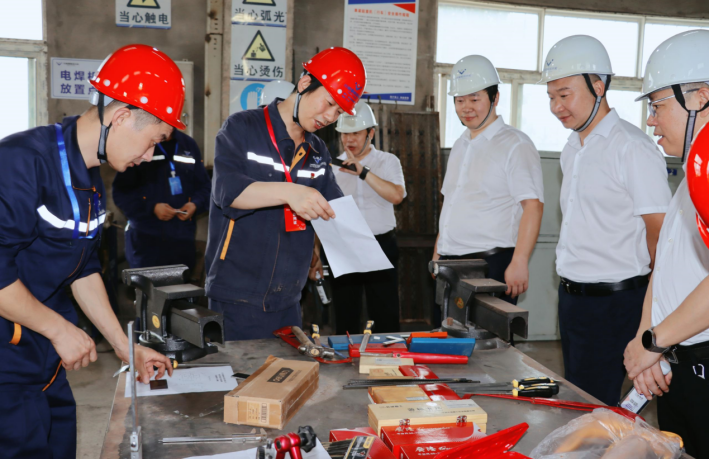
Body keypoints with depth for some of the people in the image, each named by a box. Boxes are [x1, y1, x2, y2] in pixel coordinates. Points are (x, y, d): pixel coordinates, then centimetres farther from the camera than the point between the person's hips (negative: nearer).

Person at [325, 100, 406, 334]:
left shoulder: (387, 161, 4)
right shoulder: (333, 167, 8)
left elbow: (397, 196, -14)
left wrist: (363, 172, -21)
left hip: (381, 245, -1)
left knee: (386, 319, 0)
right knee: (345, 319, 7)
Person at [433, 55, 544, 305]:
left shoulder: (515, 144, -6)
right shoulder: (460, 146, 18)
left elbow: (532, 206, -14)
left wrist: (519, 262, -22)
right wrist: (437, 253, 18)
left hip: (491, 264, -7)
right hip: (450, 263, 7)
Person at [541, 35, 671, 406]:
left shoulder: (632, 147, -14)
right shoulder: (572, 149, 12)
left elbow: (660, 231, -13)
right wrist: (571, 286, 15)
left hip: (612, 302, -8)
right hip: (571, 294, 8)